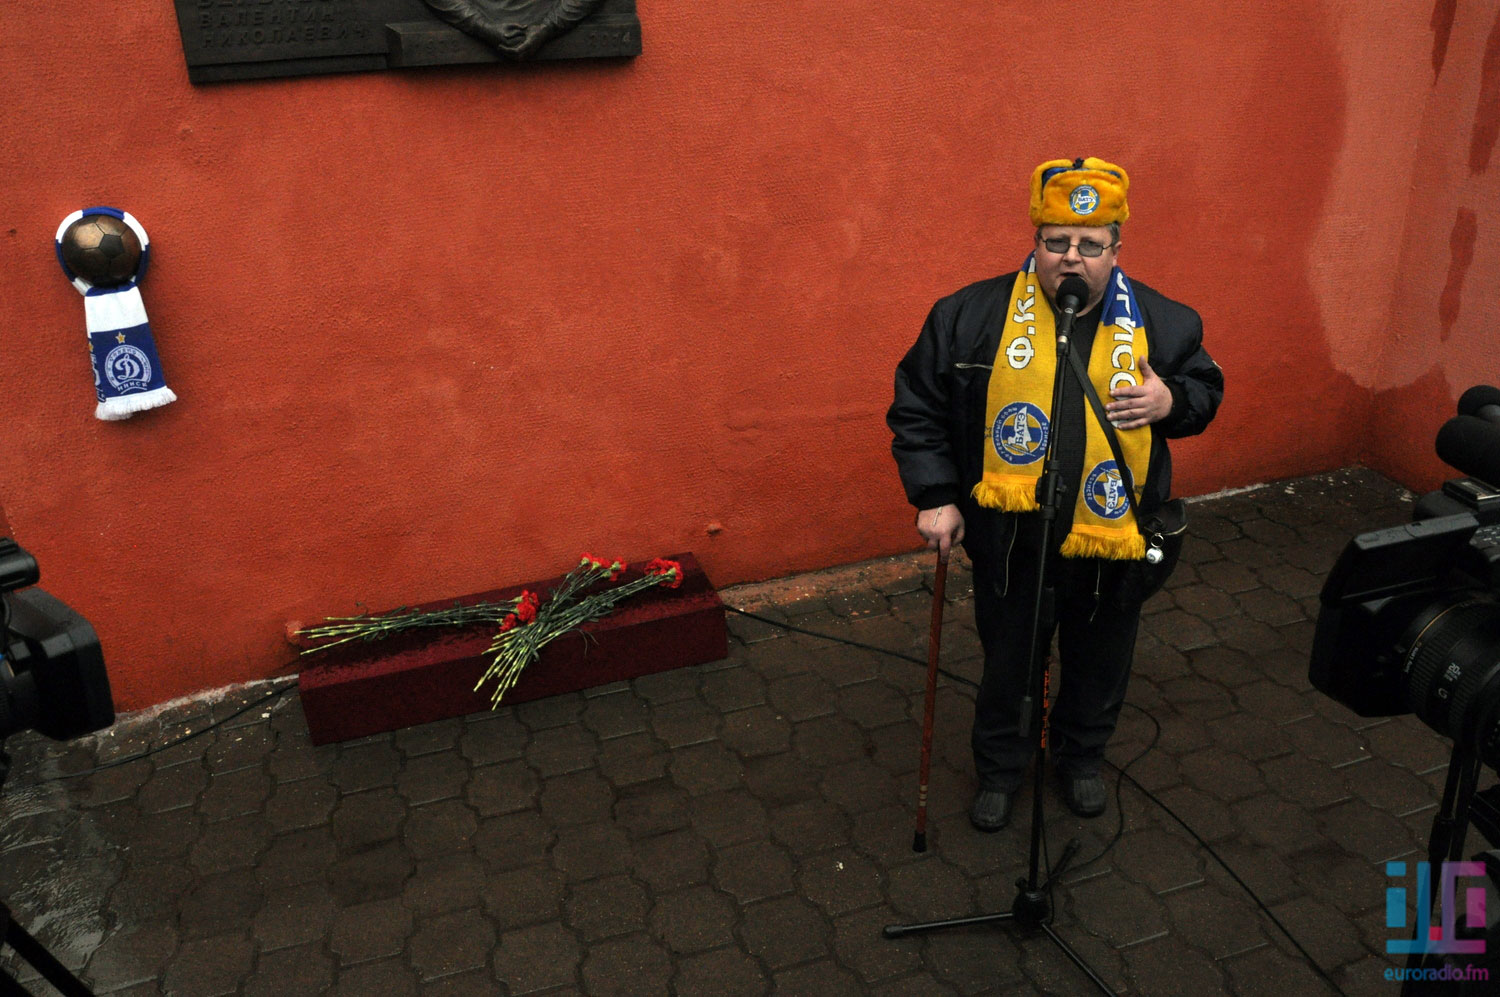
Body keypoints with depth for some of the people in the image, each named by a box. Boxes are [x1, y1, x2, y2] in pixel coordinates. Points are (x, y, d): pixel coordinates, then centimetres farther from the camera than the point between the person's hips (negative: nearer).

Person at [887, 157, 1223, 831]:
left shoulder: (1163, 323, -4)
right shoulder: (971, 316, -10)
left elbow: (1206, 386, 11)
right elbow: (917, 408, -3)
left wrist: (1173, 401, -13)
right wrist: (934, 496, -8)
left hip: (1115, 544, 2)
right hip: (1009, 542, -1)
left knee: (1100, 665, 21)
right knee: (1006, 662, 17)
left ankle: (1081, 756, 49)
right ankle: (999, 765, 43)